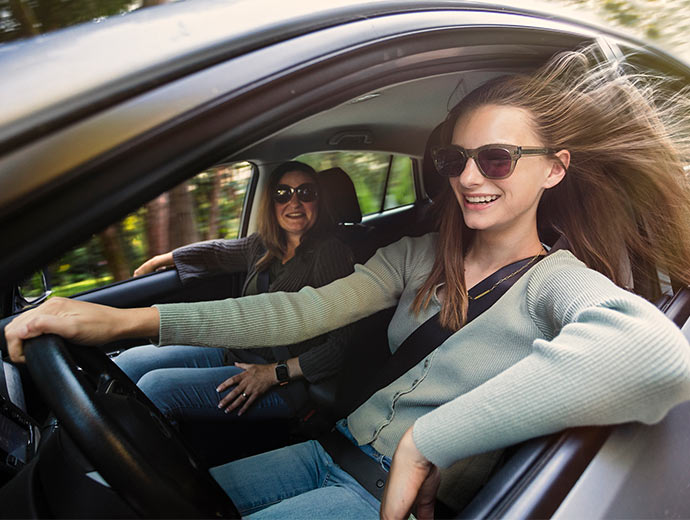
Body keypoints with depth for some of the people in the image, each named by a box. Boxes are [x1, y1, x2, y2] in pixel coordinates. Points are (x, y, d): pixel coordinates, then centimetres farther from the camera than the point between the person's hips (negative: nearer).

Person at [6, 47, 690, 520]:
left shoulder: (560, 284, -13)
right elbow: (308, 310, -11)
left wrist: (423, 441, -34)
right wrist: (127, 320, -21)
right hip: (334, 451, 5)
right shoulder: (416, 258, 2)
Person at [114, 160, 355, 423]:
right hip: (234, 353, 7)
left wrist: (276, 372, -21)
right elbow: (216, 252, 25)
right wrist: (158, 261, 35)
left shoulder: (331, 254, -14)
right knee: (129, 362, 2)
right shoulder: (263, 246, 6)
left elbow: (341, 343, -17)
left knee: (155, 387, -19)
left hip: (283, 384, -7)